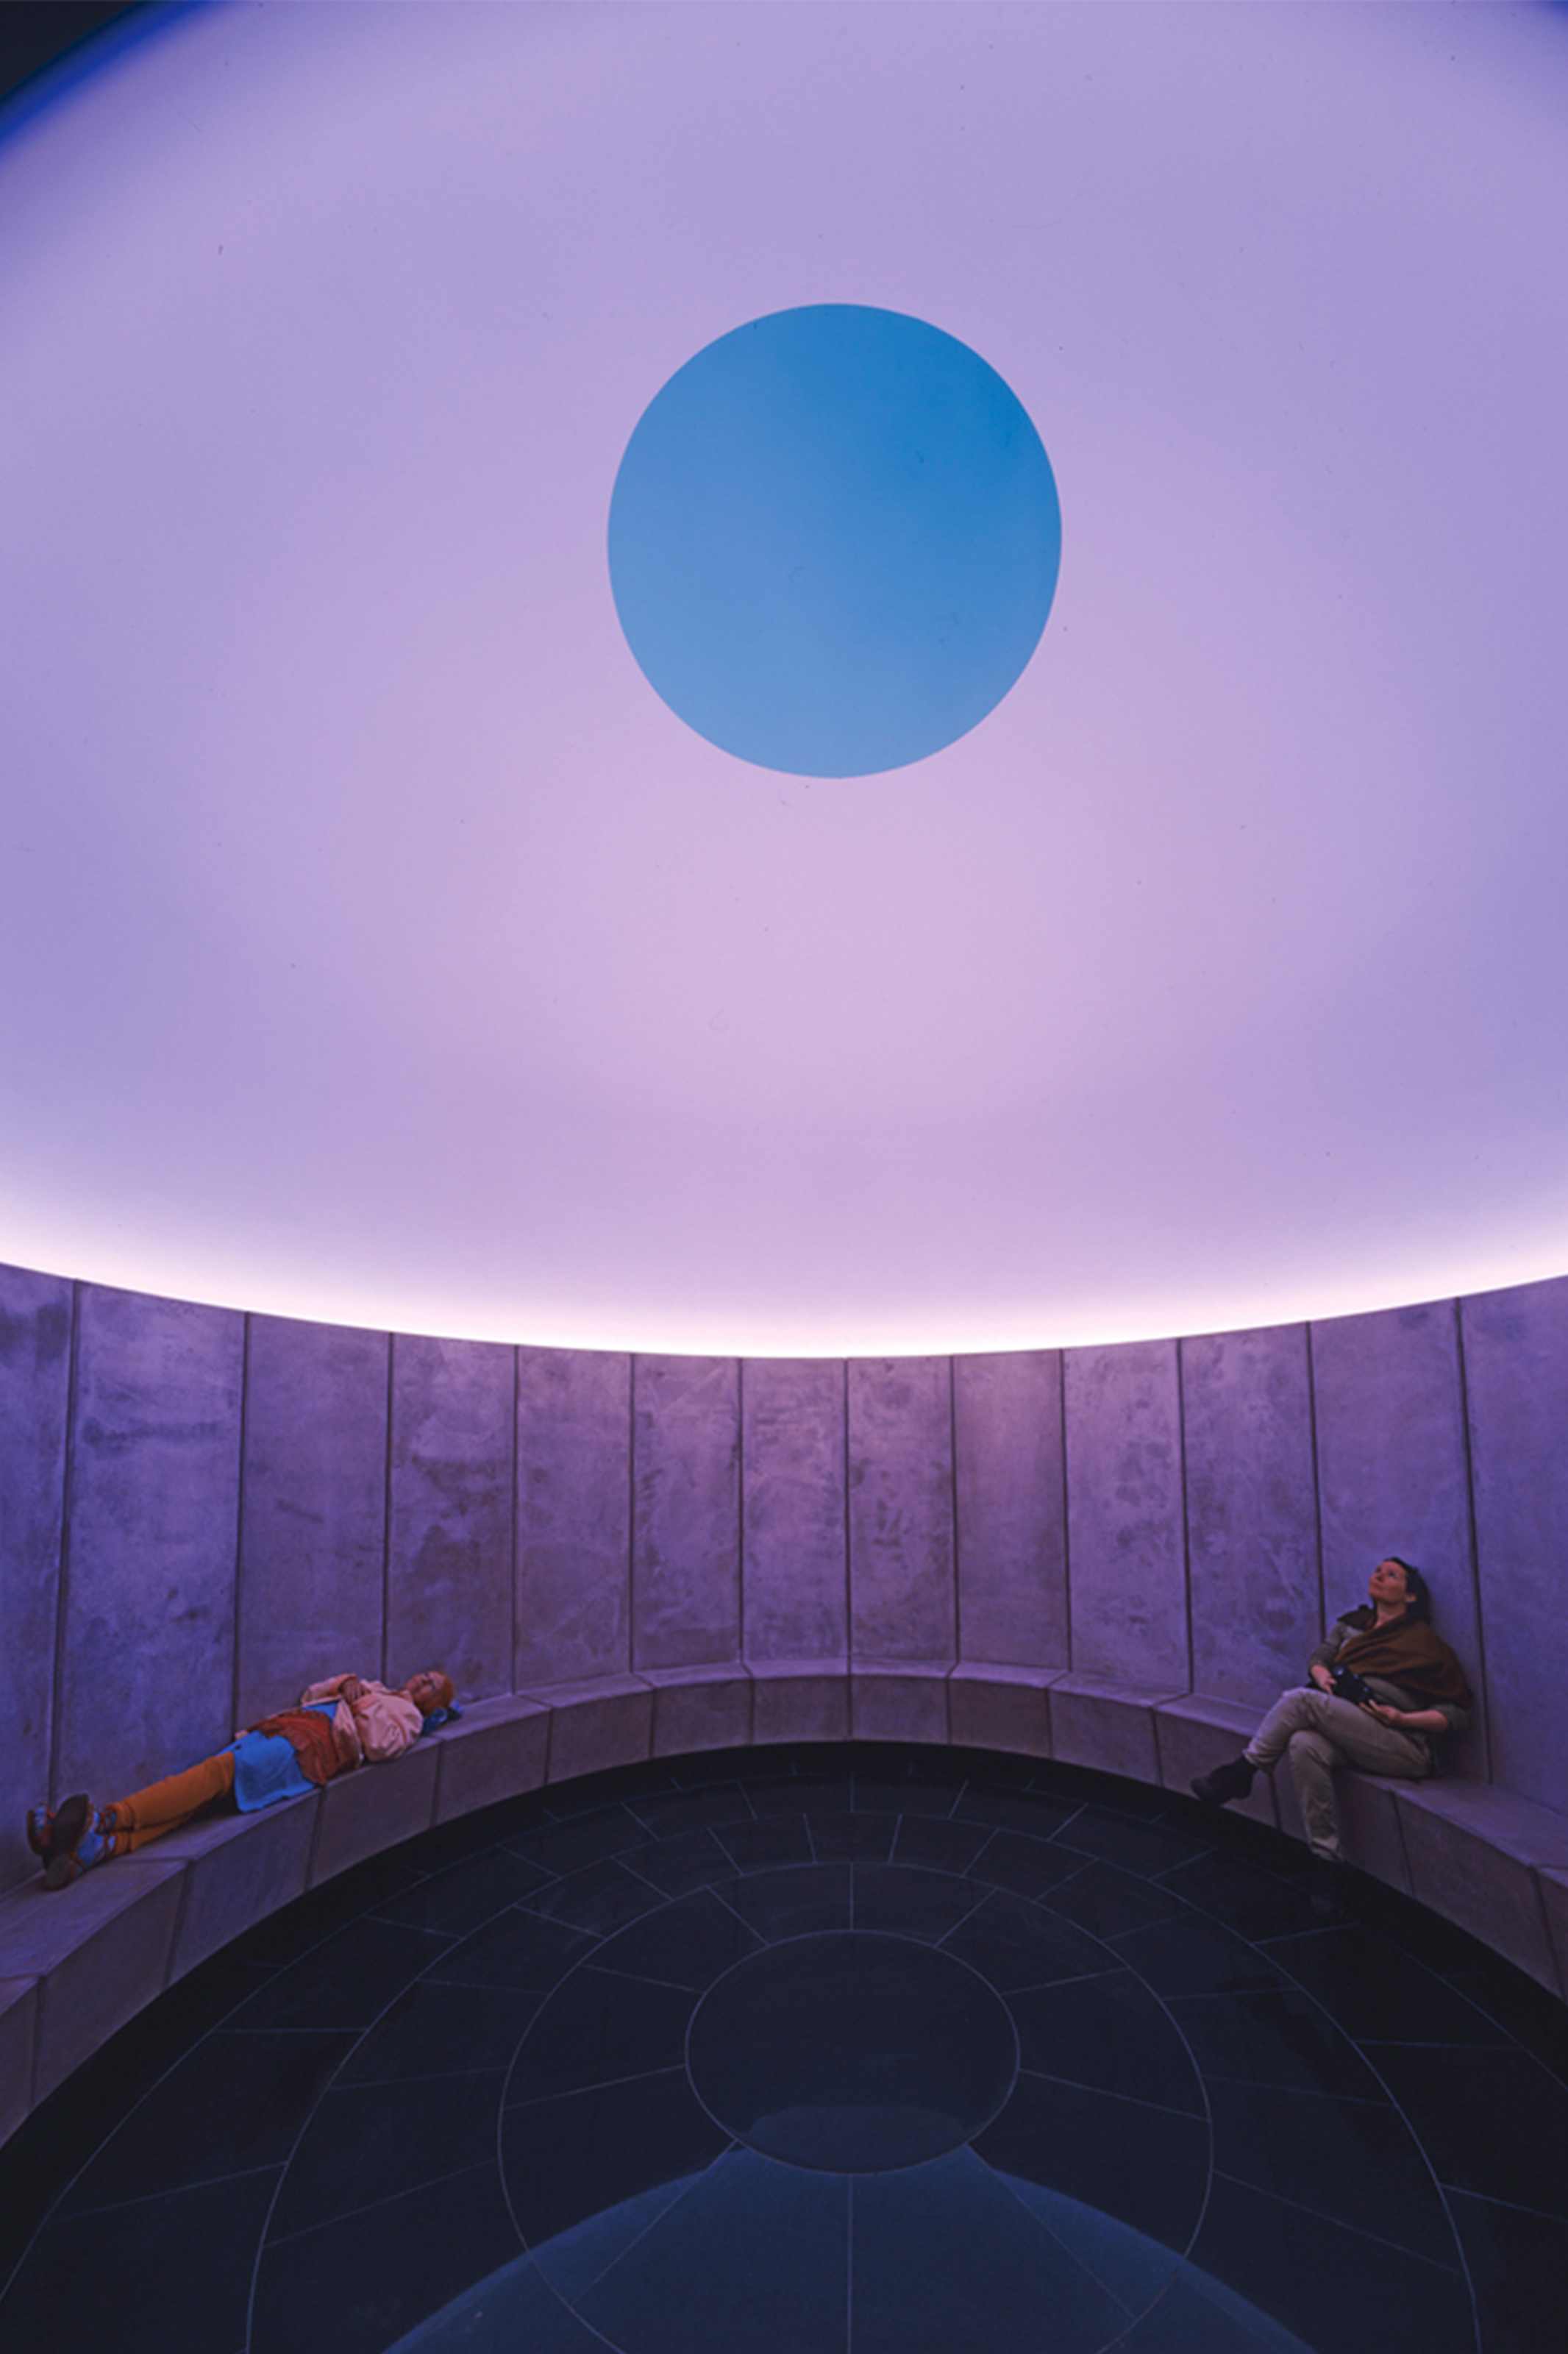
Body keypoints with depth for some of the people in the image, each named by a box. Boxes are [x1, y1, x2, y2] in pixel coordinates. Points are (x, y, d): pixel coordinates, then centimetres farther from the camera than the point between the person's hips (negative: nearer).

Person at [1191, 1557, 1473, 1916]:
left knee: (1300, 1700, -27)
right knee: (1304, 1746, -32)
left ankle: (1240, 1773, -12)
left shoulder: (1424, 1641, 6)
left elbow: (1458, 1711, 2)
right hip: (1344, 1732, 5)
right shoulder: (1351, 1624, 23)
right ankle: (1328, 1864, -25)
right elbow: (1319, 1657, 24)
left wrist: (1403, 1718, -13)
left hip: (1404, 1746, -5)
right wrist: (1321, 1674, -1)